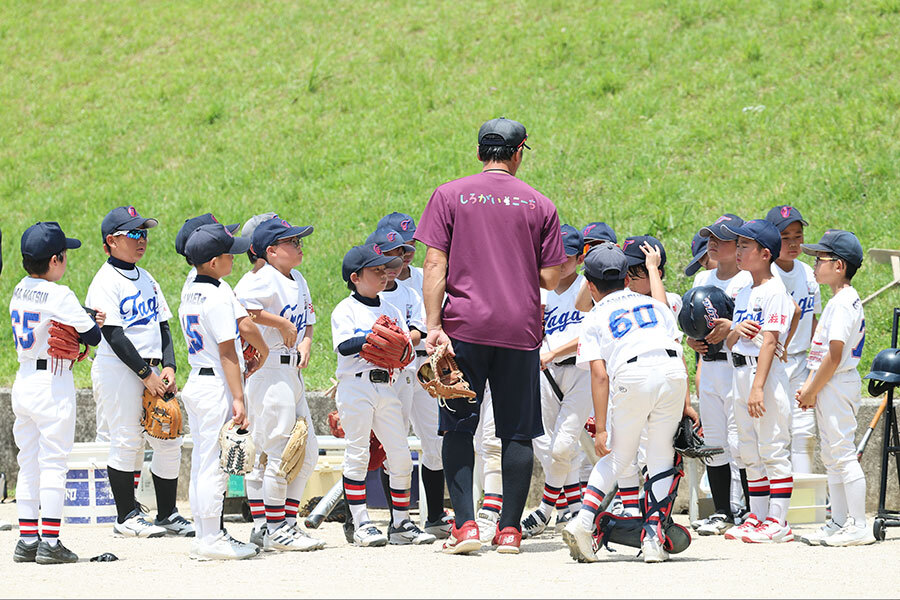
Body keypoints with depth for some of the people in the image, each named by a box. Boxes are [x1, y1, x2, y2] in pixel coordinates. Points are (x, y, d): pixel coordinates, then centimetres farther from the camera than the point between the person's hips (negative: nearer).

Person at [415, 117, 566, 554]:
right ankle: (510, 528, 4)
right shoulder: (540, 205, 6)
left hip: (465, 325, -1)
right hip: (520, 330, 1)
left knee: (458, 427, 4)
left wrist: (434, 326, -8)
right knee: (517, 432, 7)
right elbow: (550, 279, 3)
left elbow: (435, 265, -5)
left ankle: (465, 524, -6)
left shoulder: (449, 196, 4)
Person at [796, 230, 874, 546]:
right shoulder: (839, 301, 15)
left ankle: (859, 527, -8)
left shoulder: (843, 303, -17)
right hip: (828, 387, 11)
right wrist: (808, 386, 9)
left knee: (843, 453, -9)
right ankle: (839, 523, 19)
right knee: (831, 456, 14)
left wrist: (813, 391, -14)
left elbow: (834, 356, -21)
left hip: (837, 384, -11)